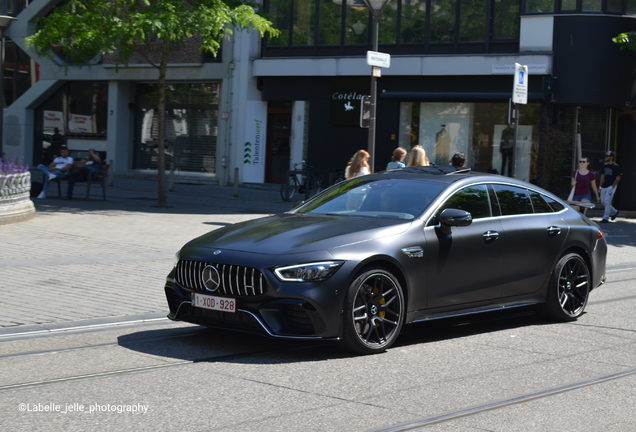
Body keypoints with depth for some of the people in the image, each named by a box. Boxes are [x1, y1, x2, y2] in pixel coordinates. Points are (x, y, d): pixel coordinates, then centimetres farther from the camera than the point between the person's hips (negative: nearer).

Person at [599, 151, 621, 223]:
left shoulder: (616, 167, -8)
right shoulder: (605, 166, 14)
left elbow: (618, 178, -10)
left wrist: (613, 186, -17)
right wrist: (601, 186, 15)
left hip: (611, 186, -8)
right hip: (604, 187, 8)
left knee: (607, 201, -11)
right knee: (603, 201, 8)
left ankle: (606, 218, -8)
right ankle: (614, 212, 28)